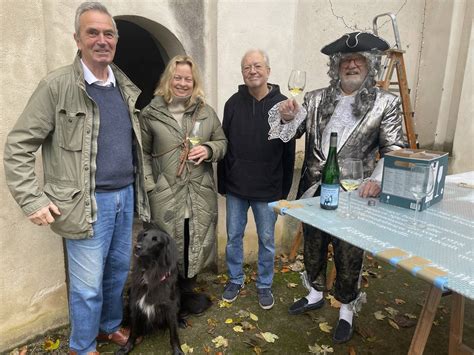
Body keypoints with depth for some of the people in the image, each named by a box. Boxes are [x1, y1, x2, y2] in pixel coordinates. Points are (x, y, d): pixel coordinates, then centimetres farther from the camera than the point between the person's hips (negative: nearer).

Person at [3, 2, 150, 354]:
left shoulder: (127, 88, 8)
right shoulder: (57, 85, -9)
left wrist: (138, 186, 12)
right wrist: (33, 200, -13)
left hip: (125, 196, 6)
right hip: (88, 203, -5)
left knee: (119, 270, 20)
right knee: (88, 285, 7)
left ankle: (111, 325, 45)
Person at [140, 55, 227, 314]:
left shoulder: (206, 112, 8)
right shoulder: (151, 113, 0)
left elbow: (222, 142, 14)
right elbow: (142, 153, 1)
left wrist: (208, 149, -8)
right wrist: (148, 186, -7)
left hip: (201, 195, 3)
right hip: (166, 196, -3)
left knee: (196, 245, 14)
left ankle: (187, 290, 37)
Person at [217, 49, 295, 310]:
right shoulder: (233, 103, 0)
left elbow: (288, 152, -2)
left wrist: (284, 189, -2)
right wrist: (222, 183, 5)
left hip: (268, 190, -2)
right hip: (235, 188, 2)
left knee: (267, 240, 12)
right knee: (234, 237, 14)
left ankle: (265, 285, 33)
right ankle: (235, 280, 35)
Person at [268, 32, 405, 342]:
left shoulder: (386, 103, -3)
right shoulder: (316, 99, 3)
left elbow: (394, 150, -5)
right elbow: (289, 132, 0)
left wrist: (376, 180, -21)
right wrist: (286, 117, -21)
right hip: (315, 190, 3)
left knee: (349, 256, 11)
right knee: (313, 247, 20)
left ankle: (347, 310, 36)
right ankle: (315, 294, 45)